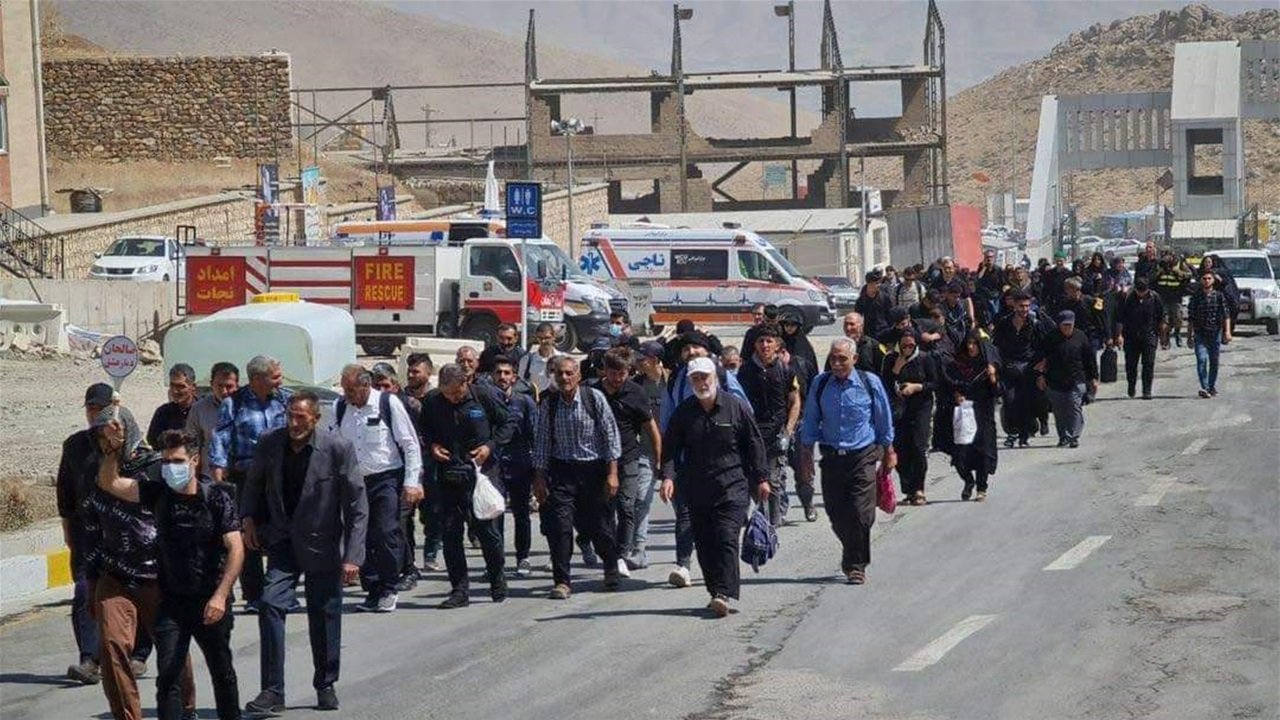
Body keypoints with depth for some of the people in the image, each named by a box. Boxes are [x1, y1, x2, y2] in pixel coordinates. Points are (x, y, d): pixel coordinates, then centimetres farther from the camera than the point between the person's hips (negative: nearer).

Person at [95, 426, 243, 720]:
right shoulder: (158, 494, 0)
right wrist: (113, 448, -21)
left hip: (211, 604, -2)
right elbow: (109, 483, -4)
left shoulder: (217, 496, -9)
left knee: (222, 673, 14)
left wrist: (220, 596, -24)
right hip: (171, 603, 2)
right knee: (168, 677, -8)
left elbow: (236, 549, -15)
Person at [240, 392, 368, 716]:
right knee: (271, 604, -14)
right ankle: (272, 692, -11)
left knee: (324, 615, 7)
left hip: (322, 544, -2)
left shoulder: (338, 449, -15)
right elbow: (254, 483, 14)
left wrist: (352, 556, -15)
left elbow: (357, 505, -11)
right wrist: (248, 517, -2)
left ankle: (326, 686, 27)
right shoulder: (269, 443, -5)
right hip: (283, 541, 2)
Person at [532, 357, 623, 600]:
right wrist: (539, 478, 3)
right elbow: (542, 442, 6)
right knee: (559, 525, -10)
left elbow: (610, 435, -3)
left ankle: (611, 568, 34)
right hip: (561, 472, 1)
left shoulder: (594, 398, -6)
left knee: (599, 524, 6)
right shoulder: (549, 403, 0)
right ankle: (562, 581, -3)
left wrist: (612, 473, -6)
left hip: (593, 469, -1)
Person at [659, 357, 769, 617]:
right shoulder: (683, 413, 5)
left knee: (726, 538, -14)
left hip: (732, 487, -3)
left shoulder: (736, 407, 0)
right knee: (704, 544, 4)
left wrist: (761, 478, 5)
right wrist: (668, 476, -11)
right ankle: (717, 592, 13)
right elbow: (670, 448, 6)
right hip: (697, 490, 3)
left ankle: (724, 593, -19)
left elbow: (754, 444, 6)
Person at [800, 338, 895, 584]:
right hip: (831, 457, 2)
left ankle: (856, 565, 3)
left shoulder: (870, 383, -3)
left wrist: (888, 453, 14)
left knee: (860, 514, -9)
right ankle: (852, 557, 29)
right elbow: (810, 423, 10)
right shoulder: (820, 384, 1)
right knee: (837, 515, 5)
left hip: (863, 456, -2)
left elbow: (884, 420, 8)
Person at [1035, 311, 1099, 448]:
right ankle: (1063, 437, 14)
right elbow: (1040, 358, 6)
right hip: (1055, 383, 1)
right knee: (1059, 412, 5)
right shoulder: (1050, 339, 3)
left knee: (1075, 409, -7)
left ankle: (1073, 437, -4)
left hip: (1076, 382, -1)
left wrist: (1093, 378, 7)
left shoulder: (1080, 338, 3)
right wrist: (1040, 375, -1)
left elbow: (1090, 360, 8)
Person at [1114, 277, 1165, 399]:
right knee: (1130, 364, 6)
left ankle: (1147, 391, -2)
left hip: (1149, 336, -1)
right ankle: (1131, 386, 29)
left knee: (1148, 364, -6)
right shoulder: (1127, 298, -5)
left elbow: (1161, 319, 7)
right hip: (1131, 336, 1)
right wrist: (1119, 335, -4)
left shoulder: (1154, 298, -3)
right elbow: (1120, 319, 0)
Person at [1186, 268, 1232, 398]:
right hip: (1200, 334, -1)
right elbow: (1190, 318, 8)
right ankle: (1204, 387, -22)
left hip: (1215, 333, 1)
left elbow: (1226, 314, -2)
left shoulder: (1219, 296, 2)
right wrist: (1189, 336, 7)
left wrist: (1227, 331, -14)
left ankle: (1212, 387, 22)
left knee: (1214, 361, 7)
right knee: (1201, 359, -16)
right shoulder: (1195, 298, 3)